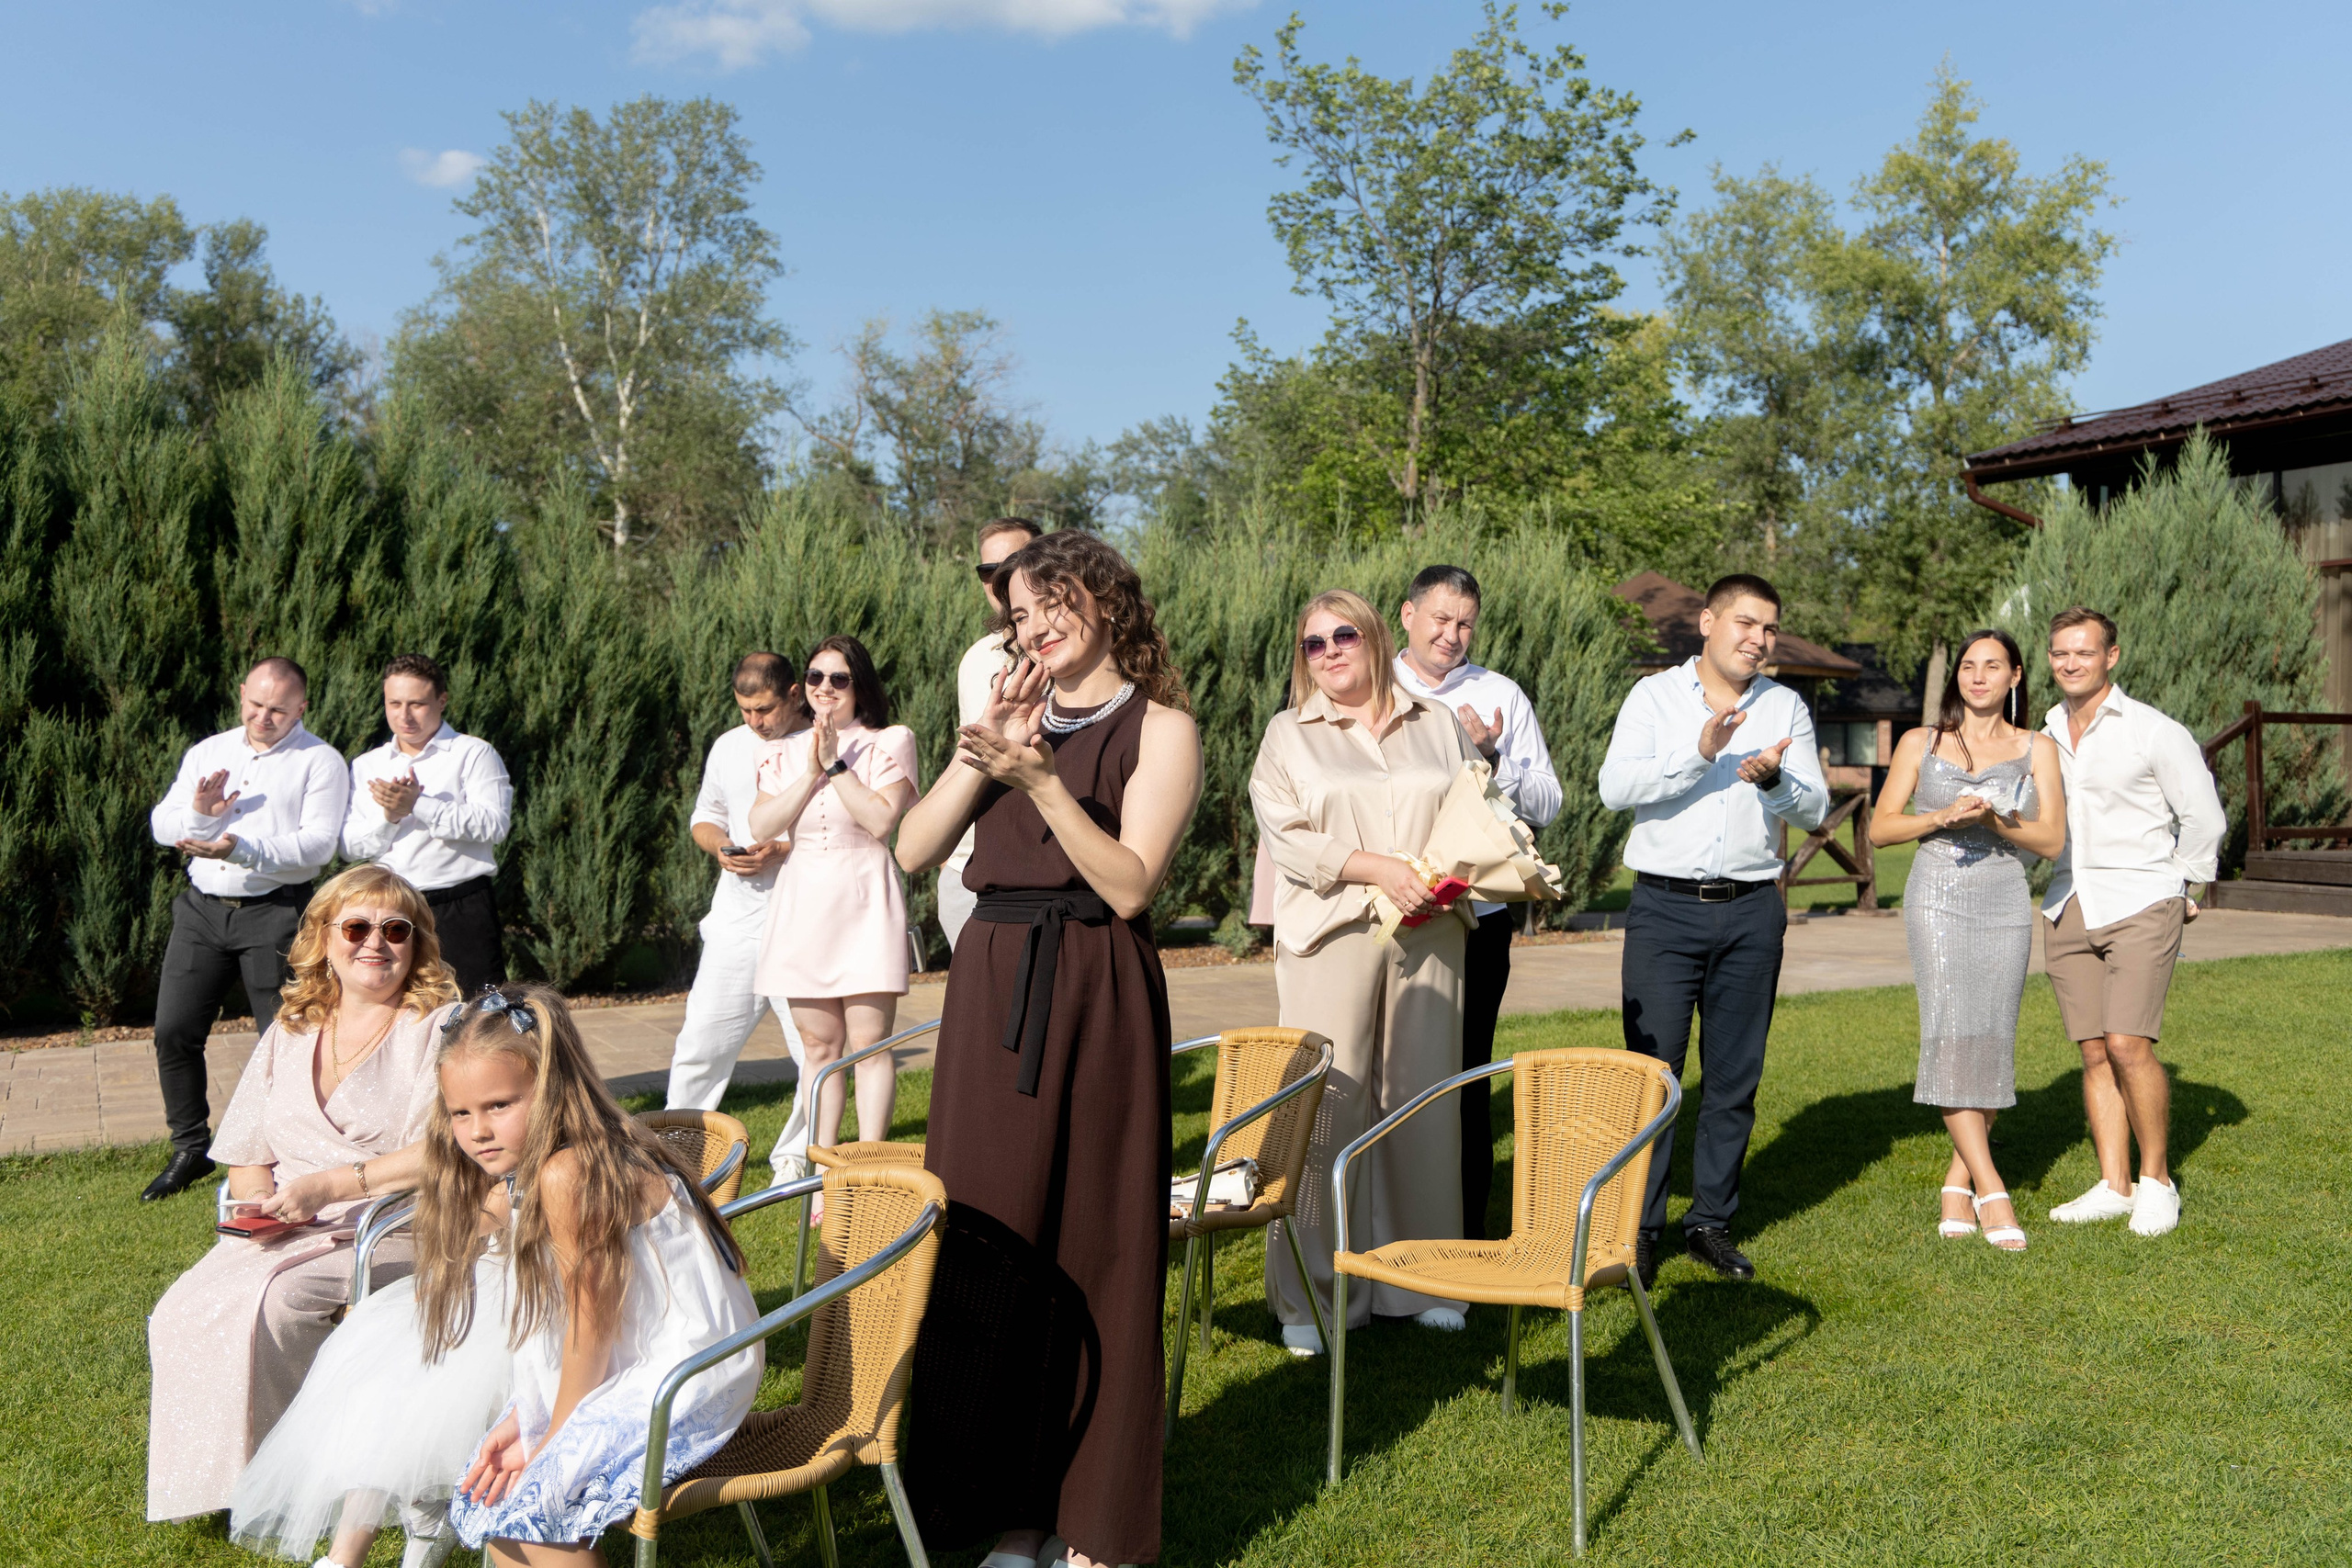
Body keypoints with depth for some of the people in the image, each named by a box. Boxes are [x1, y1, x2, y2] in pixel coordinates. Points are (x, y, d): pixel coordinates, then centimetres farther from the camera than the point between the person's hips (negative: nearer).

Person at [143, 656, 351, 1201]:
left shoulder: (320, 762, -2)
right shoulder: (207, 752, 14)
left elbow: (317, 845, -13)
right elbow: (160, 824, 11)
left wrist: (242, 849, -25)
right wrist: (198, 813, -11)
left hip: (275, 912, -5)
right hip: (202, 906, 5)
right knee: (174, 1032, 4)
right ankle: (190, 1151, 19)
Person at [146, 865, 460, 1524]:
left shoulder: (441, 1027, -5)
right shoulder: (289, 1032, 15)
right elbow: (246, 1153, 17)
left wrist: (329, 1186, -20)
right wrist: (261, 1204, -5)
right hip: (286, 1234, 6)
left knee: (272, 1300, -27)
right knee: (184, 1311, -17)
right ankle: (220, 1471, 1)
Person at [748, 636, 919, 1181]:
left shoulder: (890, 743, 1)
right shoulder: (784, 752, 13)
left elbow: (881, 819, -13)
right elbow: (761, 823, -2)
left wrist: (836, 764, -11)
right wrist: (812, 772, -9)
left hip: (864, 902, -4)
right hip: (803, 904, 4)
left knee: (867, 1044, -5)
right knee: (818, 1046, 8)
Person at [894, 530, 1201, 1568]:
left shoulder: (1159, 726, 0)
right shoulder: (1014, 716, 13)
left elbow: (1130, 884, -11)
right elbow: (914, 850, 4)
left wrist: (1042, 782, -18)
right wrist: (982, 757, -7)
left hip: (1095, 999, -4)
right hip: (990, 993, 5)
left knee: (1093, 1253, 2)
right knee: (988, 1246, 7)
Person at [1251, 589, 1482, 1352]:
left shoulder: (1439, 724, 15)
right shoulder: (1289, 734, 7)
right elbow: (1285, 835, -4)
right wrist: (1379, 869, -14)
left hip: (1429, 938, 3)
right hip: (1332, 937, -2)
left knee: (1425, 1102, 5)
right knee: (1327, 1106, -5)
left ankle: (1420, 1282, 17)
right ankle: (1312, 1297, 3)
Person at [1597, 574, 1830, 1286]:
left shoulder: (1786, 707, 11)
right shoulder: (1655, 695, 3)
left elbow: (1815, 809, 4)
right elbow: (1615, 786, -11)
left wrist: (1773, 779, -16)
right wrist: (1700, 754, -21)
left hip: (1751, 911, 3)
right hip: (1665, 907, -3)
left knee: (1735, 1075, 7)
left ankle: (1711, 1222, 18)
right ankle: (1637, 1226, 5)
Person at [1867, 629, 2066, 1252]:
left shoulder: (2037, 749, 13)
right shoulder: (1920, 744, 12)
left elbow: (2052, 841, 5)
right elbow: (1880, 827, 7)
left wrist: (1996, 820, -12)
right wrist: (1942, 817, -9)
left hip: (2005, 904, 1)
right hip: (1937, 898, -1)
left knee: (1993, 1041, -2)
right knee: (1952, 1031, -15)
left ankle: (1959, 1180, 11)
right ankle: (1990, 1190, -15)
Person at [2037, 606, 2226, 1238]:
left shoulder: (2155, 732, -4)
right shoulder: (2043, 738, 11)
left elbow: (2206, 819, 3)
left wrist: (2175, 890, 8)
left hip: (2139, 905, -5)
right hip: (2068, 912, 5)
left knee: (2128, 1044, -14)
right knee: (2094, 1052, 4)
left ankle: (2157, 1181, 2)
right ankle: (2113, 1186, 10)